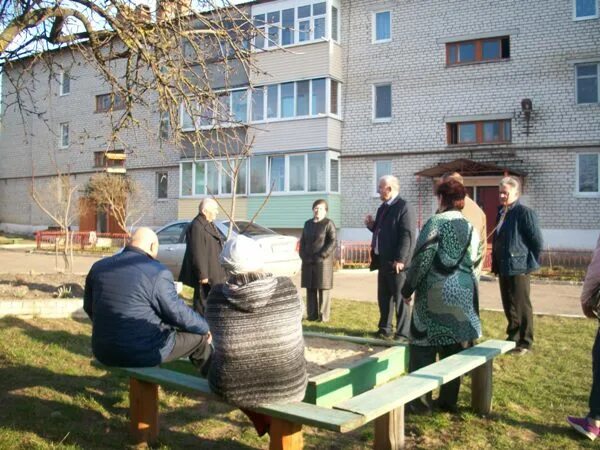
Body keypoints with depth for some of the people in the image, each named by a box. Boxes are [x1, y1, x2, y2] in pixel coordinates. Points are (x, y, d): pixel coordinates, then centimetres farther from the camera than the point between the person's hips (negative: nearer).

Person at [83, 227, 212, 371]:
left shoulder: (98, 267, 3)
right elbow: (178, 313, -11)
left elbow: (89, 307, 16)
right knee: (200, 336, 14)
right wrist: (205, 327, 7)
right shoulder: (157, 273, -17)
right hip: (142, 353, -7)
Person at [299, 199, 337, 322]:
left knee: (323, 289, -2)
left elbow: (332, 242, -10)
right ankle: (312, 315, 14)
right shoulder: (308, 223, 15)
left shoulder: (328, 223, -3)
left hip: (323, 262, -5)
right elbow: (303, 241, 17)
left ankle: (324, 316, 4)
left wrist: (321, 256, -15)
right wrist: (304, 256, 3)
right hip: (308, 262, 6)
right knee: (310, 289, 7)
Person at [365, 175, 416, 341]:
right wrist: (372, 225, 5)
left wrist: (400, 259, -22)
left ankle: (403, 333, 7)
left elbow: (408, 236, -19)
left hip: (397, 262, -9)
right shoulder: (383, 207, 16)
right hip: (383, 260, 9)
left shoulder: (404, 207, -13)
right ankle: (385, 329, 27)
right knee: (383, 297, 15)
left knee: (400, 299, -1)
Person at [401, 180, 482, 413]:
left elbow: (421, 260, -12)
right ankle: (449, 400, 19)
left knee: (423, 346, 3)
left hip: (435, 294, -6)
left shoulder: (436, 223, -10)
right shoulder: (471, 227, 9)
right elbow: (475, 263, 12)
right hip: (463, 295, 6)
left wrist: (407, 289, -3)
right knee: (454, 348, 12)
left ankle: (421, 400, 6)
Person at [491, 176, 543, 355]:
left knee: (521, 306, 1)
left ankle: (525, 342, 13)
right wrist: (496, 263, 15)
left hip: (518, 268, -8)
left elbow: (536, 240, -12)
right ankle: (513, 338, 27)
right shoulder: (501, 213, 12)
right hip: (503, 268, 8)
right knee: (508, 306, 15)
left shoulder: (524, 212, -13)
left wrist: (531, 263, -6)